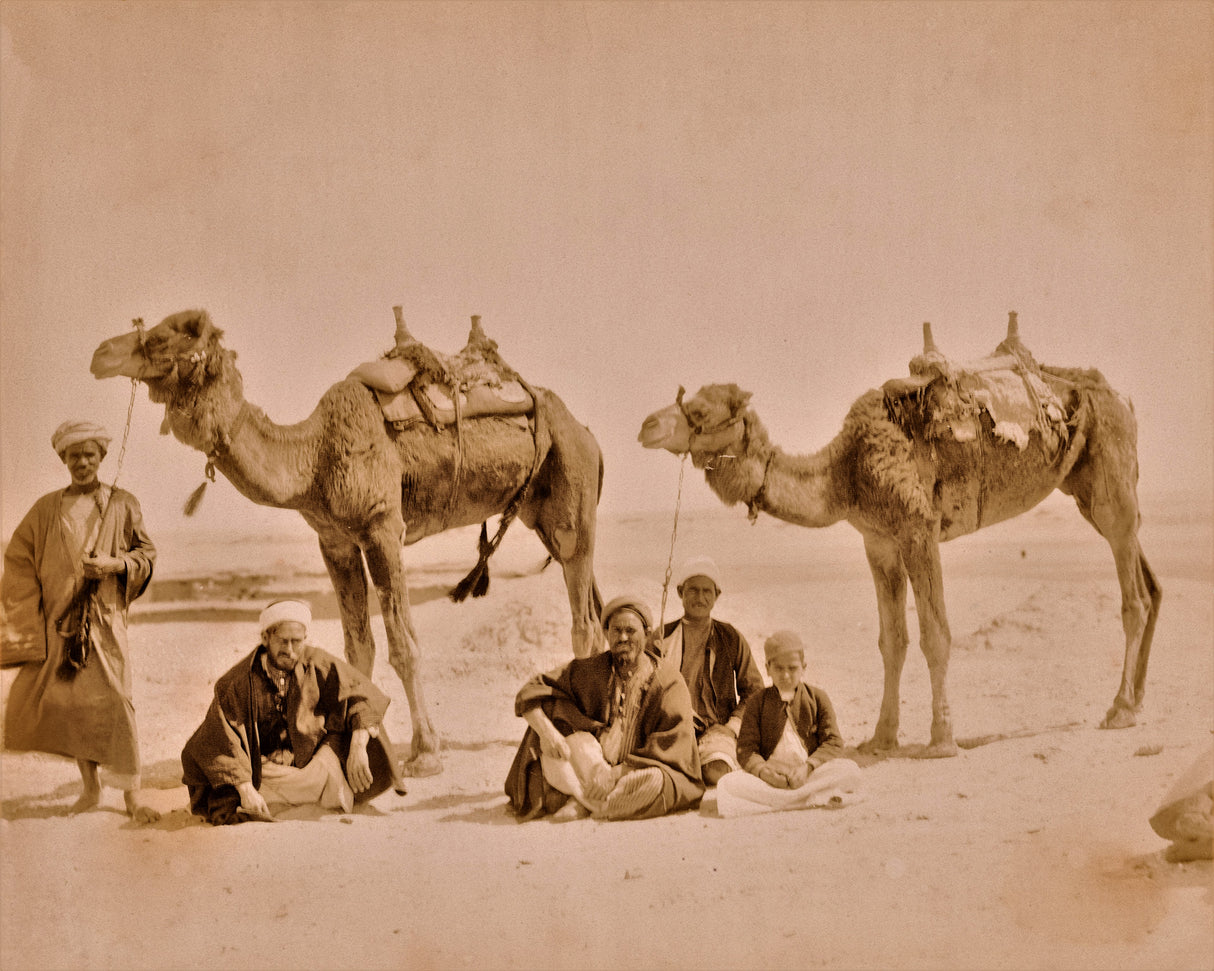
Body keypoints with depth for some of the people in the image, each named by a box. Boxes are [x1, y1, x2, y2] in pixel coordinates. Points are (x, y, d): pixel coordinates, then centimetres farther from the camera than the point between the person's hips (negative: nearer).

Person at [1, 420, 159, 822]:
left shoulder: (122, 505, 4)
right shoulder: (47, 509, 7)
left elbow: (146, 553, 8)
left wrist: (115, 564, -12)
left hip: (105, 618, -2)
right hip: (59, 620, 2)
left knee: (114, 701, -10)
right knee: (69, 702, 2)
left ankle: (132, 793, -3)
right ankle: (91, 786, 19)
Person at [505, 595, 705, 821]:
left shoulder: (669, 684, -5)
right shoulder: (587, 671, 1)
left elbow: (666, 750, -11)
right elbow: (529, 694, -5)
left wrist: (617, 772, -22)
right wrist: (548, 732, -25)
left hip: (636, 771, -1)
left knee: (655, 780, -35)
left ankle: (582, 804, -22)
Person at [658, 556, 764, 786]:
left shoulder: (731, 639, 12)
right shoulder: (663, 637, 12)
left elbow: (753, 690, 14)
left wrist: (733, 726, -2)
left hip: (716, 728, 0)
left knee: (715, 775, -30)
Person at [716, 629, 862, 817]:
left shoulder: (818, 698, 11)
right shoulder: (757, 702, 11)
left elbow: (833, 743, 1)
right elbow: (746, 748, 3)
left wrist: (807, 767, -18)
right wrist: (763, 771, -20)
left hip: (811, 775, 0)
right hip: (772, 778, 0)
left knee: (851, 770, -28)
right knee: (728, 784, -31)